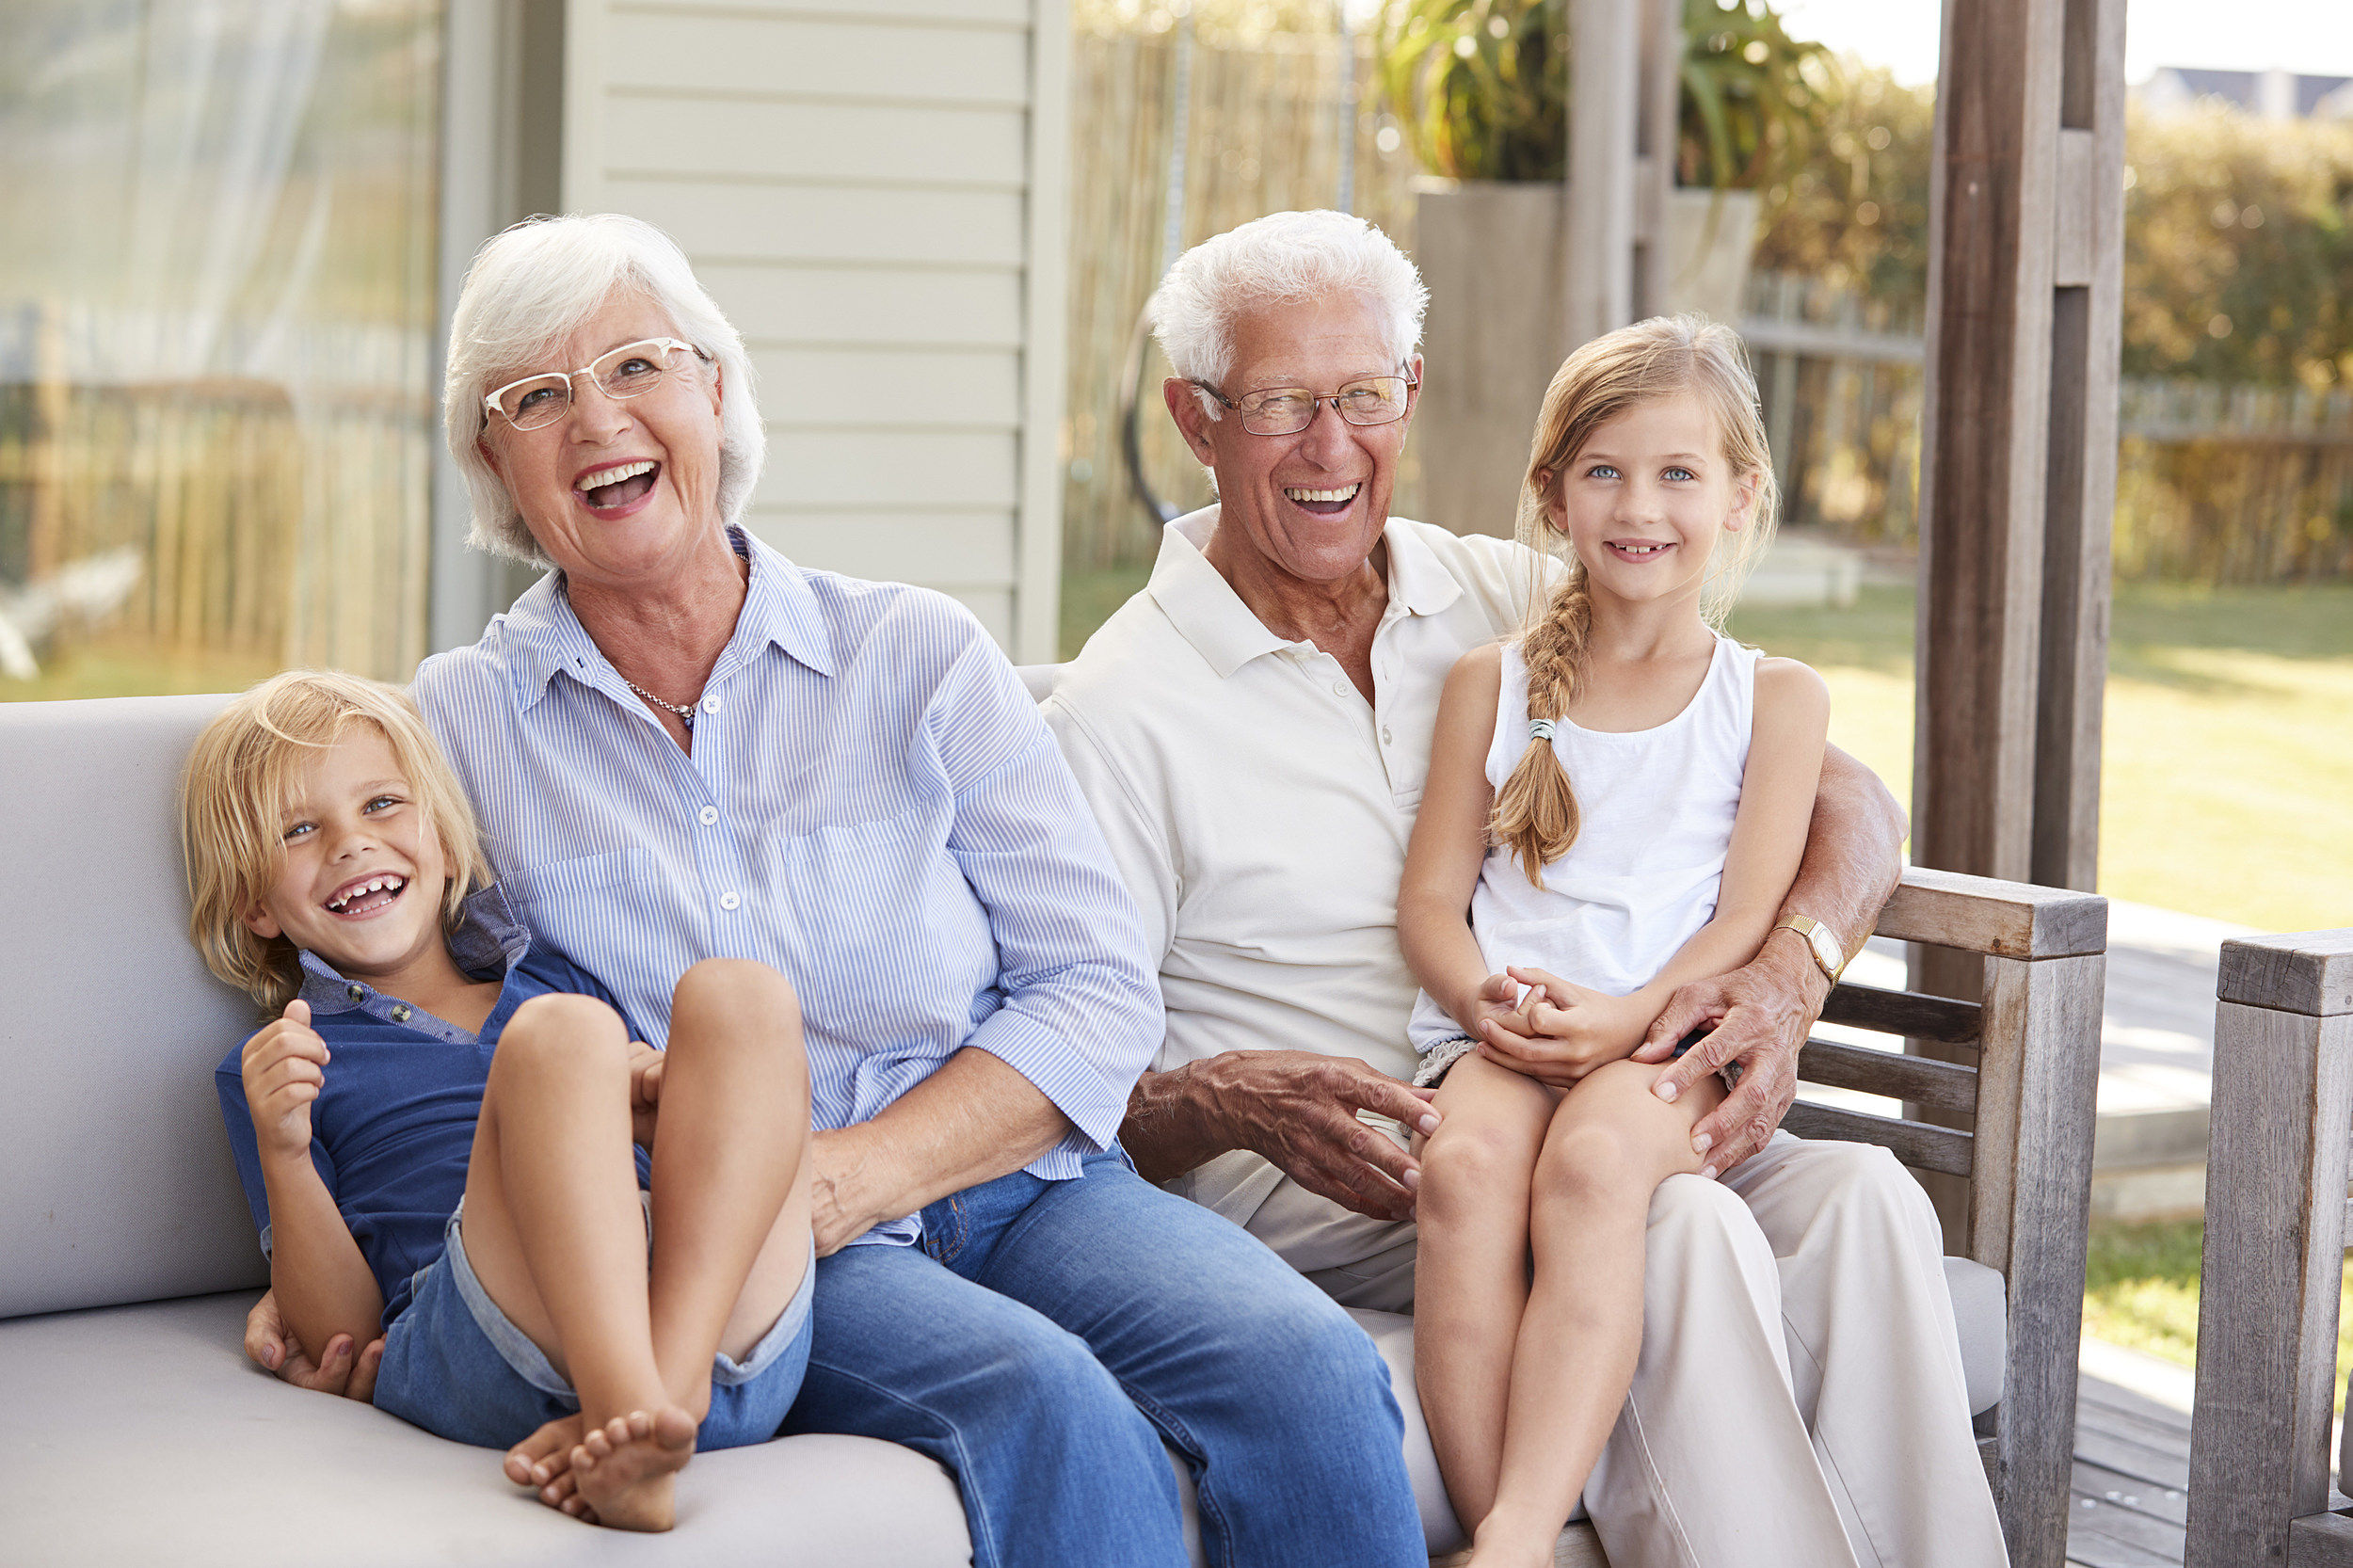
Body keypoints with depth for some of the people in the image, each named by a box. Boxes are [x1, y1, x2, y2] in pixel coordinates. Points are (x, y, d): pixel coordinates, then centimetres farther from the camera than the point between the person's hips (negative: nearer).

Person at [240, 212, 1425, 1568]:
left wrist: (863, 1173, -12)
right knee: (1056, 1412, -34)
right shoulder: (459, 723, 8)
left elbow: (1100, 987, 3)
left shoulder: (919, 657, 7)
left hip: (1015, 1188, 2)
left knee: (1312, 1379, -27)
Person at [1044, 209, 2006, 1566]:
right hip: (1305, 1178, -4)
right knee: (1684, 1232, -32)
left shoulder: (1510, 603, 12)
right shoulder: (1122, 713, 0)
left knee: (1861, 1198, -26)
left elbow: (1847, 803, 9)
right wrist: (1236, 1102, -27)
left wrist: (1788, 972, -14)